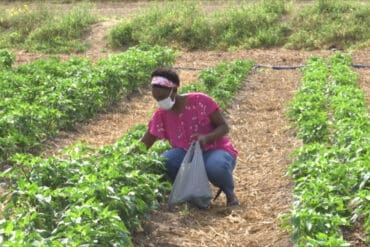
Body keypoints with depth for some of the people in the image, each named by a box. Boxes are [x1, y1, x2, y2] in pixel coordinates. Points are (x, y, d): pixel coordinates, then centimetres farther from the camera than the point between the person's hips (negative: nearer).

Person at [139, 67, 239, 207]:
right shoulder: (161, 116, -3)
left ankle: (229, 193, -4)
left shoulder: (200, 101, -14)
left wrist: (207, 137, -31)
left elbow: (224, 127, -11)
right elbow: (143, 144, 1)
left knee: (216, 167, -40)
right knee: (163, 163, -29)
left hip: (215, 151, -3)